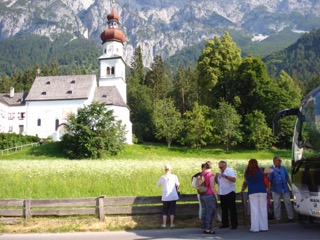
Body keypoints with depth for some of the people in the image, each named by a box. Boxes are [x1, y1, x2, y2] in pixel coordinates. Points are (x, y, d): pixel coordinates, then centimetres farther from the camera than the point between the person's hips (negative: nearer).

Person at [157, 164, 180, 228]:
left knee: (165, 210, 12)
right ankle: (172, 224, 12)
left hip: (165, 197, 0)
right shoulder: (174, 176, -6)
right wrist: (177, 189, 19)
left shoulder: (162, 177, -7)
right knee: (172, 210, 10)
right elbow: (177, 184, 0)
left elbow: (158, 184, 4)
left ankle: (164, 224, 12)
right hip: (173, 196, 0)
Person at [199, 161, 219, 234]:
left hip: (202, 195, 7)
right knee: (210, 212, -4)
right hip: (209, 195, -7)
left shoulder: (202, 174, 10)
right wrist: (216, 195, -7)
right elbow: (212, 186, -13)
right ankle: (208, 229, -4)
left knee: (204, 212, 10)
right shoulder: (211, 174, -11)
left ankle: (204, 228, 15)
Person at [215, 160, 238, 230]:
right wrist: (216, 177, 0)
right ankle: (225, 224, 21)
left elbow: (234, 179, -24)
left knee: (232, 209, -2)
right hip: (222, 193, 7)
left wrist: (225, 176, -31)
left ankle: (234, 224, 3)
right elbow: (217, 182, 20)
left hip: (229, 193, -7)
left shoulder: (230, 171, -8)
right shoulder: (219, 172, 15)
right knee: (224, 210, 13)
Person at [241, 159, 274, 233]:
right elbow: (271, 170, 2)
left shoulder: (247, 173, 3)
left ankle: (255, 227, 2)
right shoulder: (260, 170, -2)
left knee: (254, 210, 1)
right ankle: (263, 227, 12)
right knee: (263, 209, 7)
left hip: (252, 192, 0)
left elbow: (245, 182, 14)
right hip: (262, 191, 0)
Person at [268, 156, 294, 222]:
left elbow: (287, 178, 13)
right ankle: (278, 218, 14)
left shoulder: (283, 168, 7)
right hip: (276, 190, -3)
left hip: (285, 189, 3)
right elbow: (268, 180, -8)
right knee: (277, 204, 4)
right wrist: (268, 189, -11)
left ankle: (290, 217, 15)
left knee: (288, 203, 5)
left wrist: (291, 186, 11)